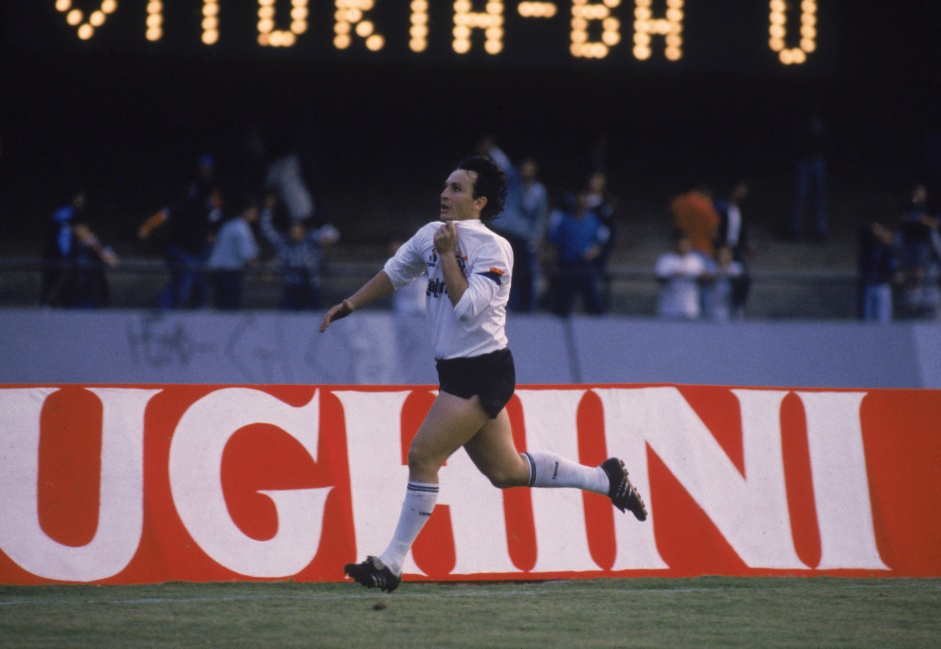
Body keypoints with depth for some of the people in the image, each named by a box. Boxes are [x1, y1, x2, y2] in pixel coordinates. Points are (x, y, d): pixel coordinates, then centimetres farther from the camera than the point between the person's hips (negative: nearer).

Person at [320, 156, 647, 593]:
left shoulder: (493, 249, -15)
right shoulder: (431, 235, 8)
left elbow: (467, 306, -26)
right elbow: (394, 273, 24)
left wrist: (448, 254, -21)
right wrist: (348, 306, 21)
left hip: (482, 372, -9)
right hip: (456, 371, 9)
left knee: (423, 456, -12)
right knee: (506, 471, 14)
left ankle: (391, 564, -6)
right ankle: (605, 478, 29)